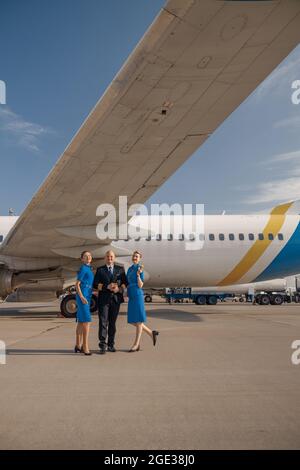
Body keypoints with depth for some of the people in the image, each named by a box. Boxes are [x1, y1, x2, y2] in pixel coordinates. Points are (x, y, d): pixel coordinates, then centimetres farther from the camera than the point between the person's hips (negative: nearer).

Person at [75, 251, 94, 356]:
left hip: (86, 297, 9)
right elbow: (77, 284, -12)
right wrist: (82, 297, -20)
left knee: (81, 322, 12)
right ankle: (85, 347, -9)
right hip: (83, 296, -9)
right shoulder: (83, 269, -9)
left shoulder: (89, 269, 16)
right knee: (86, 321, -11)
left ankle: (78, 346, 20)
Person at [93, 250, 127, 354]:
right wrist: (107, 287, -15)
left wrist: (119, 289, -12)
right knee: (103, 321, -8)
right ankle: (103, 345, -6)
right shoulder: (100, 270, 8)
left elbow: (124, 282, 9)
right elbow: (96, 284, 0)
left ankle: (111, 345, 17)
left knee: (112, 322, 8)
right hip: (103, 299, -2)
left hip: (116, 298, 2)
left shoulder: (120, 269, 13)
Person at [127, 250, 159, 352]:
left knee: (138, 320, -1)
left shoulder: (140, 269, -7)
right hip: (131, 297, 8)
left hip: (138, 296, -8)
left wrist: (138, 274, -23)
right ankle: (151, 333, 22)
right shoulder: (130, 269, 16)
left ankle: (136, 344, 6)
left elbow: (140, 286, -12)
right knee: (132, 321, 9)